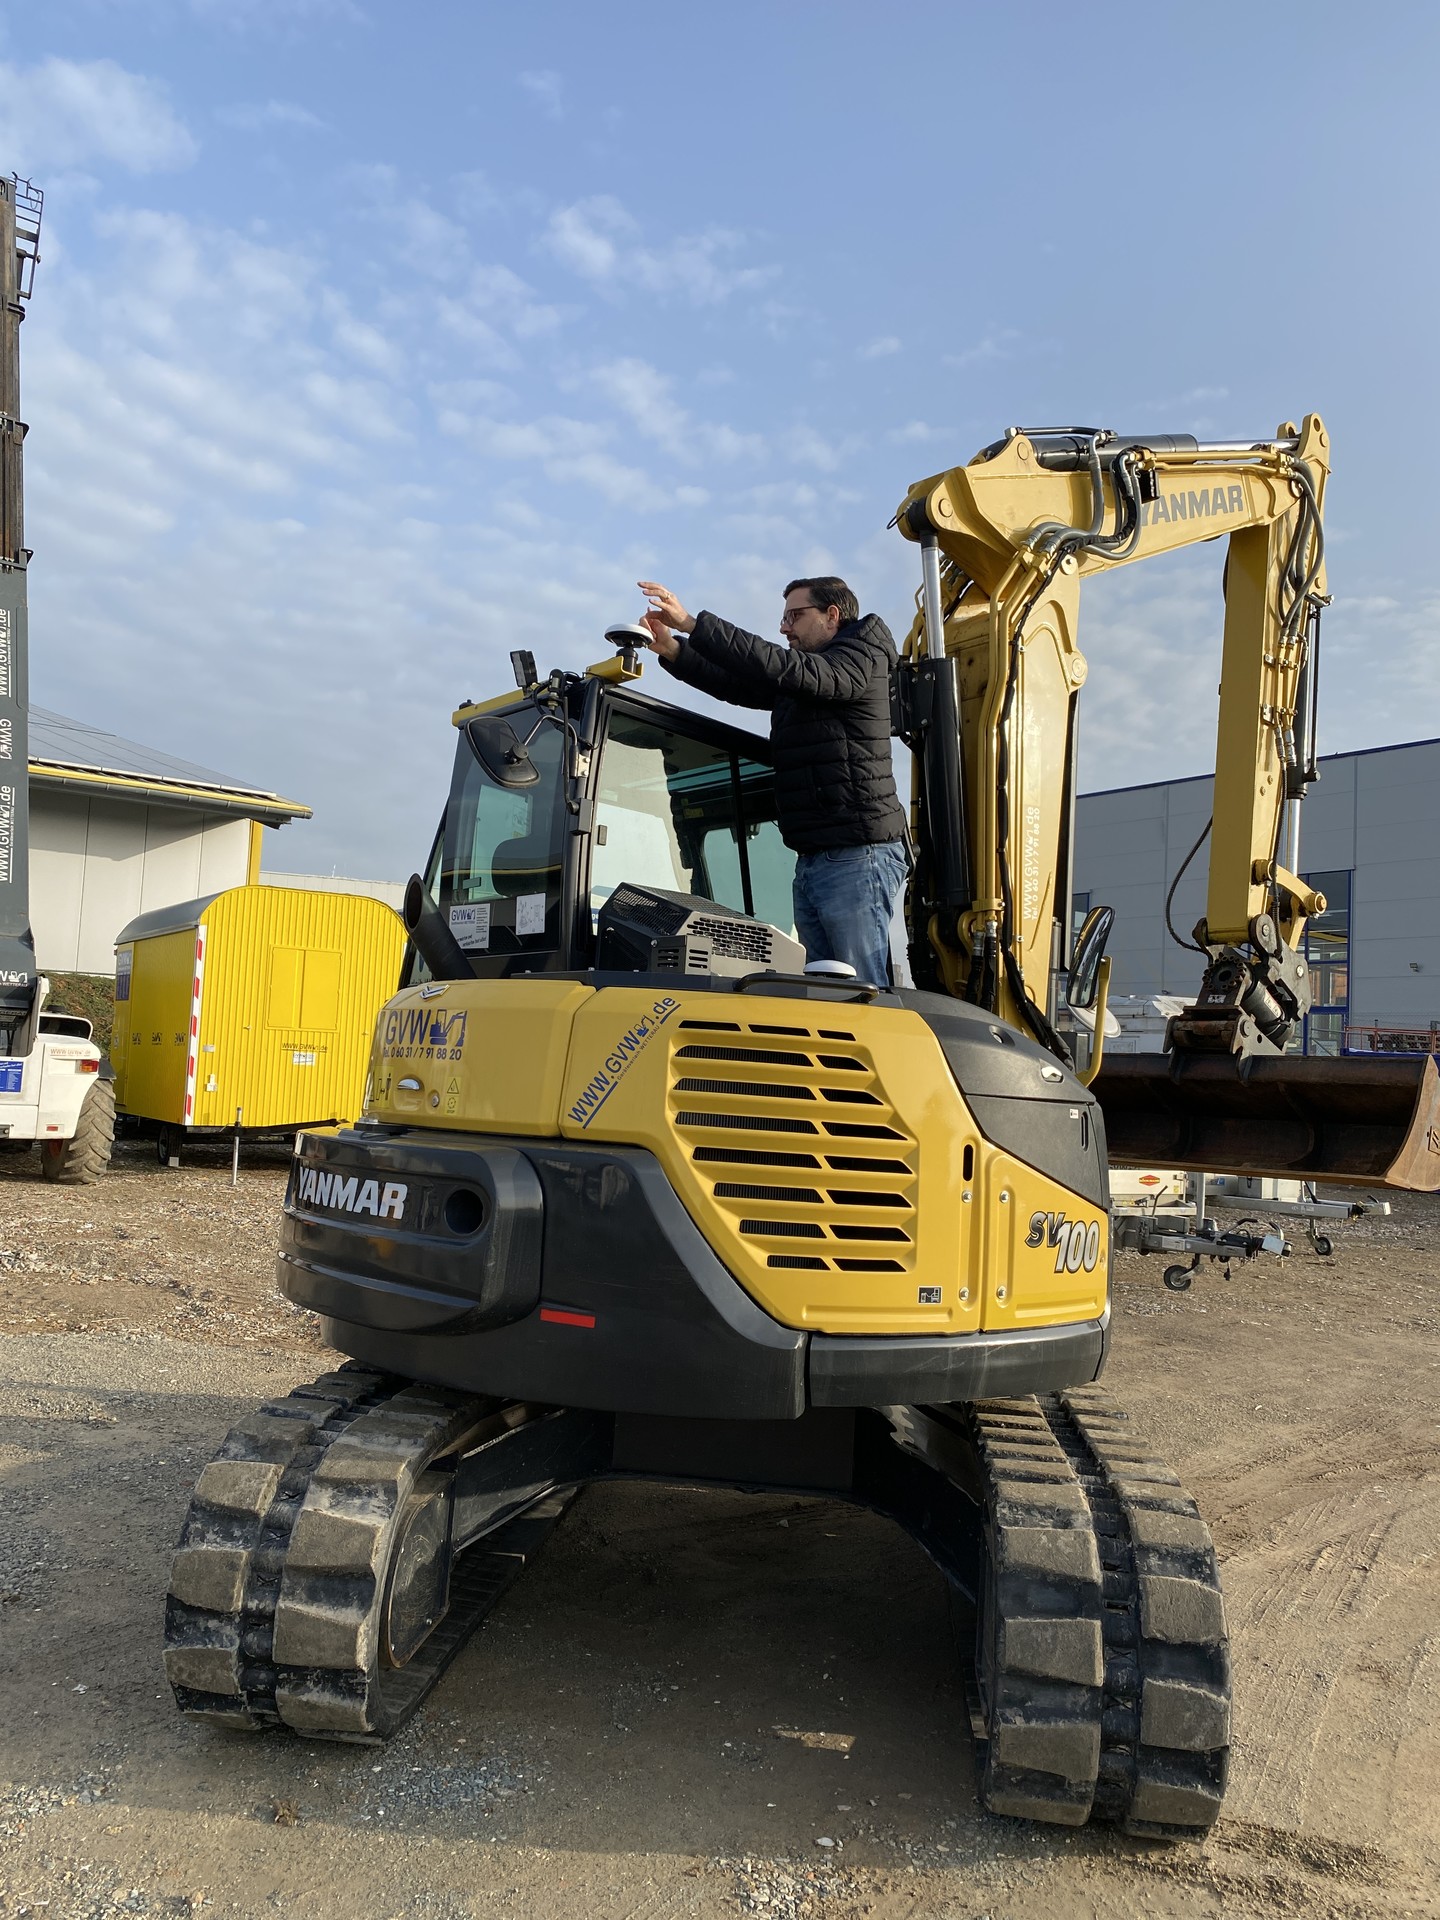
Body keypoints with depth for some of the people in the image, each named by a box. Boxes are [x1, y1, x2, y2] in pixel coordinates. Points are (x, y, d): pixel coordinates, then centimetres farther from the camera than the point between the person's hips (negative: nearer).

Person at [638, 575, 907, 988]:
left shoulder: (860, 662, -4)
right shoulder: (800, 681, 22)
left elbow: (780, 669, -18)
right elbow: (735, 685, 17)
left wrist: (692, 623, -18)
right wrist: (673, 651, 1)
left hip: (857, 858, -9)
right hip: (813, 861, 9)